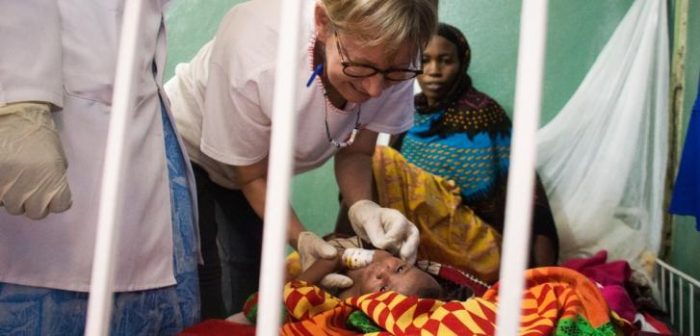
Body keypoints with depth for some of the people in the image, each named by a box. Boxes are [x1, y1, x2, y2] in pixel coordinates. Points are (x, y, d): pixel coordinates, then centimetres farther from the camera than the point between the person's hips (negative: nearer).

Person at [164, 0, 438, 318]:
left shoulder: (392, 59, -29)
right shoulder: (255, 53, -41)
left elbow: (355, 152, -14)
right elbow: (253, 176, -24)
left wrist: (363, 206, -32)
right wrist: (301, 239, -36)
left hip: (257, 157, 4)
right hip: (188, 147, -4)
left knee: (256, 261, 7)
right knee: (198, 270, -13)